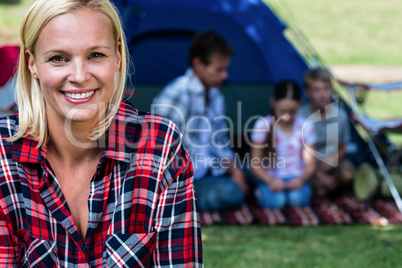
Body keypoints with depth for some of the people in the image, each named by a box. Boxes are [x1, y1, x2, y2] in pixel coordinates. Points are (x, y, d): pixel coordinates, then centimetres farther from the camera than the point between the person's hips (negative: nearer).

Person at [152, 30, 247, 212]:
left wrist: (234, 170, 1)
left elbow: (221, 143, 19)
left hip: (211, 173, 9)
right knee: (230, 194, -28)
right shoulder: (177, 94, -16)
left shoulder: (216, 97, 12)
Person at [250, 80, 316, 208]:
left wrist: (302, 179, -22)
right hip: (270, 178, 0)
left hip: (296, 178, 0)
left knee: (298, 199, -32)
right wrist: (270, 180, -25)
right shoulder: (263, 125, -6)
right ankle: (261, 192, 3)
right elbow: (255, 164, -5)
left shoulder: (306, 126, -1)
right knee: (276, 201, -30)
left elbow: (310, 164, 2)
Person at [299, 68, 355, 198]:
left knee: (346, 171, -30)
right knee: (320, 191, -31)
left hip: (332, 166, 3)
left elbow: (342, 149, 9)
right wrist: (320, 175, -16)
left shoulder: (340, 115, -3)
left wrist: (332, 160, -12)